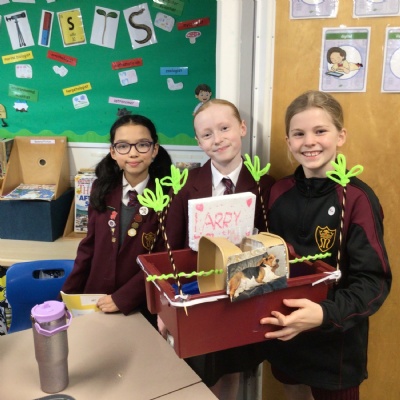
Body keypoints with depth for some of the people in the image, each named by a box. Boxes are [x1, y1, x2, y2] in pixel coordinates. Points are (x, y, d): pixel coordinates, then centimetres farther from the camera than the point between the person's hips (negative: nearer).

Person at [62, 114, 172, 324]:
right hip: (95, 302, 4)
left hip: (142, 308, -3)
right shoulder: (103, 188, -1)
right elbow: (89, 245, 5)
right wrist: (68, 294, 4)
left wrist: (123, 298, -16)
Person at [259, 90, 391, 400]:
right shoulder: (279, 192, -2)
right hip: (285, 332, 5)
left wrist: (325, 314, -34)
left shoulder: (357, 198, -19)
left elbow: (374, 281, -20)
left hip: (335, 340, -4)